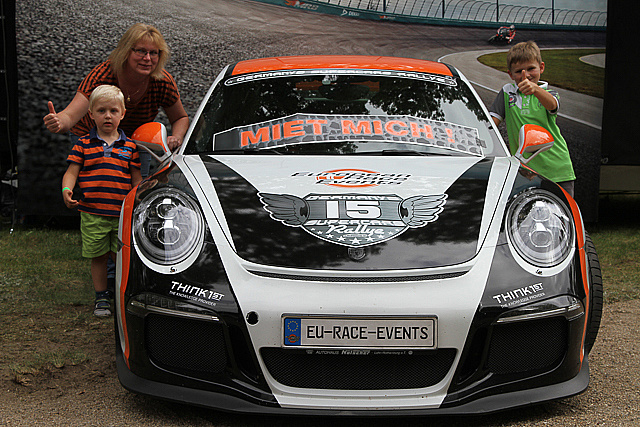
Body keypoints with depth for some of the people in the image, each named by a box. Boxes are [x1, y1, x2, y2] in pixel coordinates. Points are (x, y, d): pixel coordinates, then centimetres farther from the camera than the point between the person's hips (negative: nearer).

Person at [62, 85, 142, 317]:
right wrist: (67, 190, -19)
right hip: (92, 213, 0)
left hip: (122, 214, 0)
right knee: (98, 257, 8)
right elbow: (71, 172, 1)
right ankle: (101, 298, 22)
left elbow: (137, 180, 9)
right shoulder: (83, 144, 3)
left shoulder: (129, 146, 6)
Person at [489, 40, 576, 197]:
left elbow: (551, 104, -21)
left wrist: (534, 89, -43)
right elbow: (493, 120, 7)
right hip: (524, 171, 0)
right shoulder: (507, 92, 8)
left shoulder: (548, 93, 4)